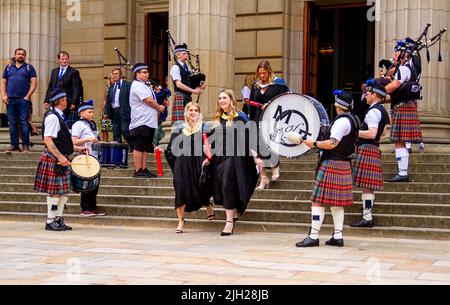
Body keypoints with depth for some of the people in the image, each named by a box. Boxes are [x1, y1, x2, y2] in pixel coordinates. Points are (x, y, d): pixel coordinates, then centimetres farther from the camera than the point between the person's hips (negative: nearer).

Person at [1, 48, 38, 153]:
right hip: (10, 100, 3)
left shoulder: (29, 68, 8)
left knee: (24, 122, -7)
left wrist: (28, 96, -9)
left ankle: (25, 146, -5)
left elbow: (34, 83, 0)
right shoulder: (8, 67, 16)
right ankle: (14, 146, 7)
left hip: (23, 99, -3)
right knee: (12, 123, 3)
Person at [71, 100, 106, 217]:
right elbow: (74, 142, -12)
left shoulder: (93, 124, 20)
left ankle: (93, 208, 15)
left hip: (94, 157, 8)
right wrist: (88, 139, -20)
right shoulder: (78, 125, -5)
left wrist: (97, 140, 14)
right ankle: (85, 209, 2)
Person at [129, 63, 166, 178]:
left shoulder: (144, 86, 22)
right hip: (141, 122, -10)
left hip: (149, 121, 10)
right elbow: (149, 101, -16)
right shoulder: (138, 85, -11)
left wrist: (158, 107, 6)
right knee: (139, 147, -7)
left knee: (146, 147, 10)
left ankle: (144, 169, 14)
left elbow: (151, 101, 24)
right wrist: (159, 107, -1)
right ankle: (138, 171, -5)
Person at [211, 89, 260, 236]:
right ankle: (233, 215, 23)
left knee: (228, 187, -9)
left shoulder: (240, 117, -3)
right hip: (218, 158, 6)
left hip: (233, 157, -6)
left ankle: (230, 221, -2)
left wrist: (255, 156, -10)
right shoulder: (217, 119, 14)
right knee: (220, 189, 4)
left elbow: (248, 138, -4)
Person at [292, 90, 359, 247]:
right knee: (337, 202, 13)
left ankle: (313, 237, -6)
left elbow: (332, 143, -25)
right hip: (344, 163, 10)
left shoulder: (341, 121, -17)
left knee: (318, 201, -6)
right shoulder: (353, 119, 14)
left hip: (331, 164, -10)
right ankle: (338, 237, 14)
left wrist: (314, 143, -14)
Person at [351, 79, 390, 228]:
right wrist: (363, 131, 27)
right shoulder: (381, 110, 17)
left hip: (366, 149, -10)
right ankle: (368, 216, 24)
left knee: (366, 186, -9)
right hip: (374, 149, 10)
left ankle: (367, 218, -8)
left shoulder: (373, 111, -16)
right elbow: (382, 132, 27)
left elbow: (372, 134, -25)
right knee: (369, 186, 16)